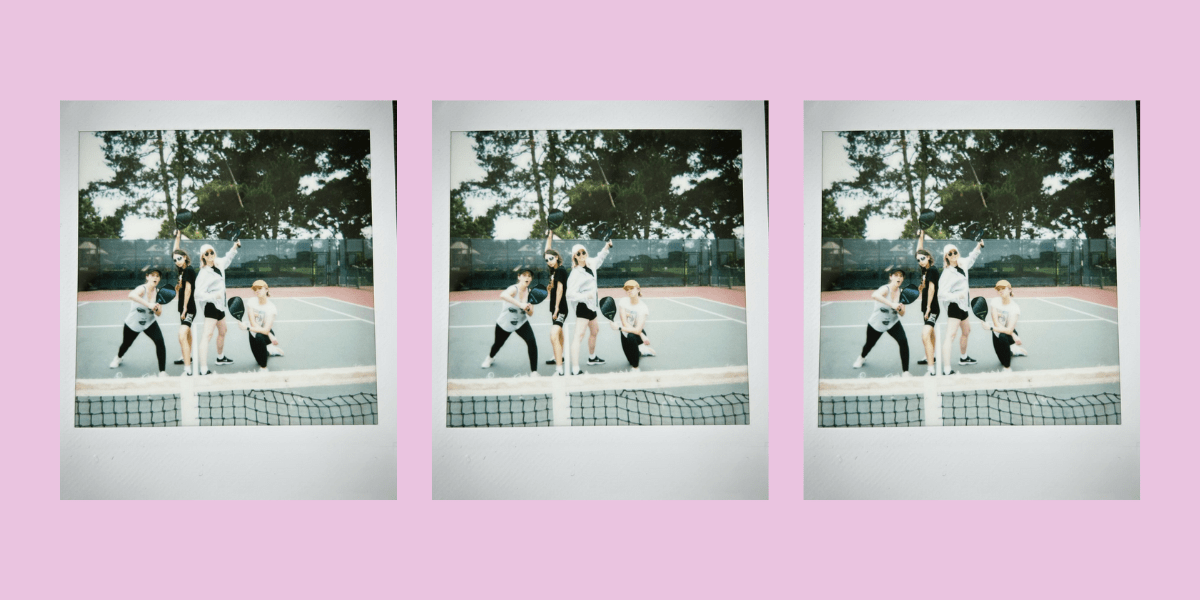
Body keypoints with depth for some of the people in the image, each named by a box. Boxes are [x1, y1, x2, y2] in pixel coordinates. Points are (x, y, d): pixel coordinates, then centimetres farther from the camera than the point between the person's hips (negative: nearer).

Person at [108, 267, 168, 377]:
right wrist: (148, 304, -60)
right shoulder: (142, 289, -25)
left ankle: (162, 372, -12)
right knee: (126, 344, 20)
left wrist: (156, 308, -27)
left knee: (160, 342, -20)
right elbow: (131, 295, -51)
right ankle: (118, 358, 58)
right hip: (132, 323, -3)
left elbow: (158, 313, -4)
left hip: (149, 323, 3)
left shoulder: (158, 292, -8)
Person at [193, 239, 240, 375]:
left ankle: (220, 357, 49)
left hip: (219, 305, 9)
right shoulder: (203, 273, -18)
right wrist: (213, 296, -39)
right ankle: (203, 370, -28)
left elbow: (227, 259, 31)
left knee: (222, 332, 26)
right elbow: (199, 293, -25)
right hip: (210, 306, -9)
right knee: (207, 335, -19)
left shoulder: (219, 264, 6)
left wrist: (234, 248, 23)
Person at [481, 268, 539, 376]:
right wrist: (520, 304, -60)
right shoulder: (514, 289, -27)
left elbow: (530, 313, -3)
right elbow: (503, 295, -52)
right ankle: (490, 357, 58)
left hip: (521, 323, 3)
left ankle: (534, 372, -9)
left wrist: (528, 308, -28)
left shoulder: (529, 292, -9)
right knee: (498, 343, 21)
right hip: (504, 323, -3)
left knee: (532, 342, -20)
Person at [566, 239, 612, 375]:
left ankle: (592, 357, 50)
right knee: (578, 336, -17)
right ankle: (575, 371, -26)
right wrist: (585, 296, -37)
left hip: (591, 305, 10)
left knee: (595, 331, 27)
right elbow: (570, 294, -26)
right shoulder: (575, 274, -19)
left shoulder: (591, 264, 6)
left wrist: (606, 247, 23)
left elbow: (599, 259, 31)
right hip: (583, 306, -10)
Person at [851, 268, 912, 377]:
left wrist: (900, 308, -27)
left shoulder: (901, 292, -9)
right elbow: (874, 295, -51)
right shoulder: (885, 289, -26)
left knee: (903, 341, -20)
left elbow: (902, 314, -3)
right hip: (876, 323, -3)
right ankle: (861, 358, 55)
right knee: (870, 344, 18)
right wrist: (891, 304, -58)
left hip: (893, 322, 3)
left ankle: (905, 372, -10)